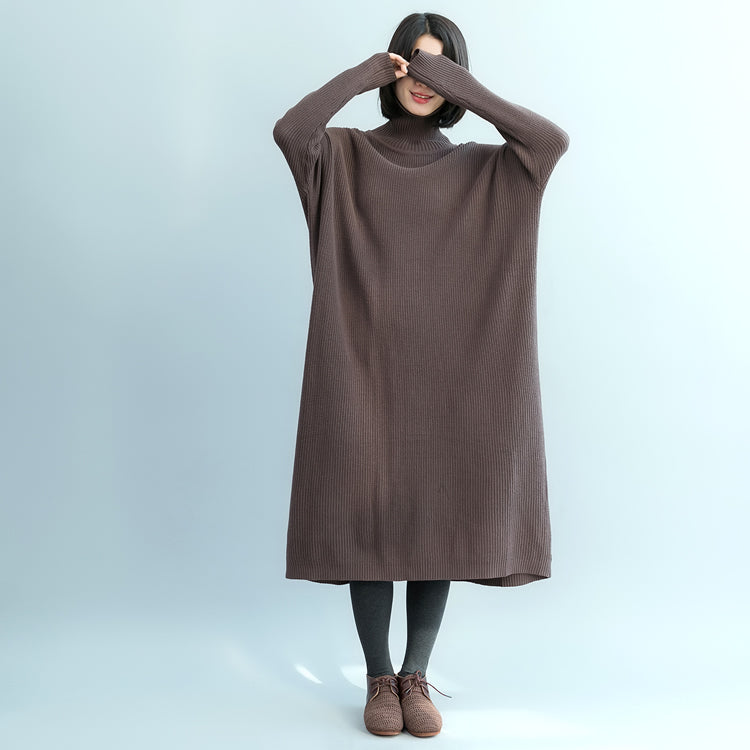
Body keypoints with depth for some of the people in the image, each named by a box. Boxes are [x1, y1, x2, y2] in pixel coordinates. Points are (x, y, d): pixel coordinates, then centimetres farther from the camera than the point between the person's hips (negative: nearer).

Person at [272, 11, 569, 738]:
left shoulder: (482, 170, 11)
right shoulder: (346, 156, 7)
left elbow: (553, 140, -11)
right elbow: (289, 131, -17)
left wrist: (458, 83, -8)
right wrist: (365, 73, -6)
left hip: (444, 372, 1)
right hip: (366, 370, -1)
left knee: (439, 524, 2)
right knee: (371, 521, 0)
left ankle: (416, 677, 17)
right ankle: (379, 679, 15)